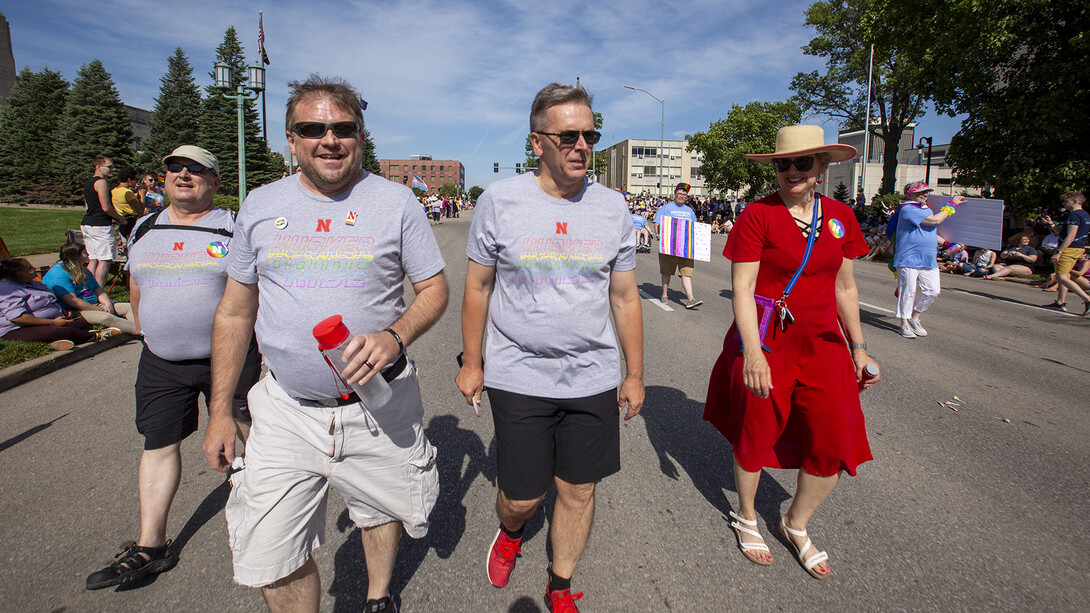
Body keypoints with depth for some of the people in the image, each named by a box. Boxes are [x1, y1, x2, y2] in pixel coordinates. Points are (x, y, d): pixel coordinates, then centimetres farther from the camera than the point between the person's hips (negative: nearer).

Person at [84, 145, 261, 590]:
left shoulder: (233, 231, -5)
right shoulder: (143, 231, 10)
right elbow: (136, 291, 21)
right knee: (159, 444, 7)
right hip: (161, 363, 5)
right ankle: (150, 546, 18)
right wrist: (146, 333, 22)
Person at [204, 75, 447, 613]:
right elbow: (235, 312, 8)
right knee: (270, 558, 4)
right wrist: (219, 411, 7)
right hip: (286, 411, 2)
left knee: (382, 512, 20)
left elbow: (434, 289, -2)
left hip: (379, 406, -1)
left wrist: (395, 336, -23)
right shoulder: (260, 206, 2)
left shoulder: (395, 201, -5)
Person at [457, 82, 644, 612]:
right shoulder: (499, 200, -5)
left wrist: (635, 374, 8)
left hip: (593, 379, 2)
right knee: (522, 496, 7)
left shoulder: (612, 207, 1)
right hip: (517, 377, -2)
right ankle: (510, 533, 46)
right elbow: (478, 287, 3)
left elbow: (625, 296, 7)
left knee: (579, 490, 12)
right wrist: (472, 362, 5)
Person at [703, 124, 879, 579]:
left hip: (822, 344, 5)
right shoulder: (758, 214, -9)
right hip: (765, 342, -5)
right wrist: (752, 350, -23)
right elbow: (742, 289, -14)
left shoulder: (840, 217, 7)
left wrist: (858, 346, 13)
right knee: (756, 435, 8)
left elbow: (844, 288, 14)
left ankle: (796, 524, 30)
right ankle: (746, 517, 36)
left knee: (835, 443, 4)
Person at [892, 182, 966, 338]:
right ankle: (904, 323, 11)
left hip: (929, 259, 8)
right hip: (908, 259, -8)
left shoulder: (927, 209, 19)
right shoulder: (908, 209, -11)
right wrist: (952, 204, -5)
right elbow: (935, 220, -16)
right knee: (908, 291, -1)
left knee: (932, 291, 3)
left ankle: (914, 317, 21)